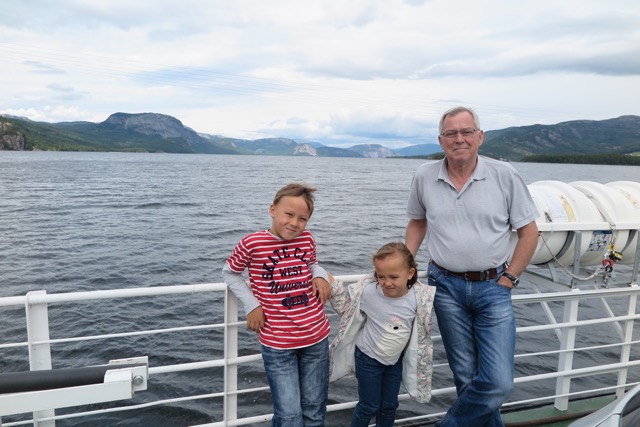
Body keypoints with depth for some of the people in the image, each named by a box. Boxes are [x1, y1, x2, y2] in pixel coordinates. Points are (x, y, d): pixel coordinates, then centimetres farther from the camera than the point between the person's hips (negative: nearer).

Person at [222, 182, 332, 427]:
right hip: (277, 343, -3)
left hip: (316, 336, 4)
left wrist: (320, 276, -6)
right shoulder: (252, 243, -13)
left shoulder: (307, 239, -3)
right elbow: (230, 273, 2)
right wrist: (251, 305, -7)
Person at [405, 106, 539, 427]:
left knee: (498, 381, -6)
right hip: (446, 286, 1)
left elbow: (529, 232, 1)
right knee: (466, 376, 10)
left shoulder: (504, 175, -5)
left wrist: (508, 279, -4)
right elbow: (417, 221, 15)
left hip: (493, 286, -1)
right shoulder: (424, 177, 0)